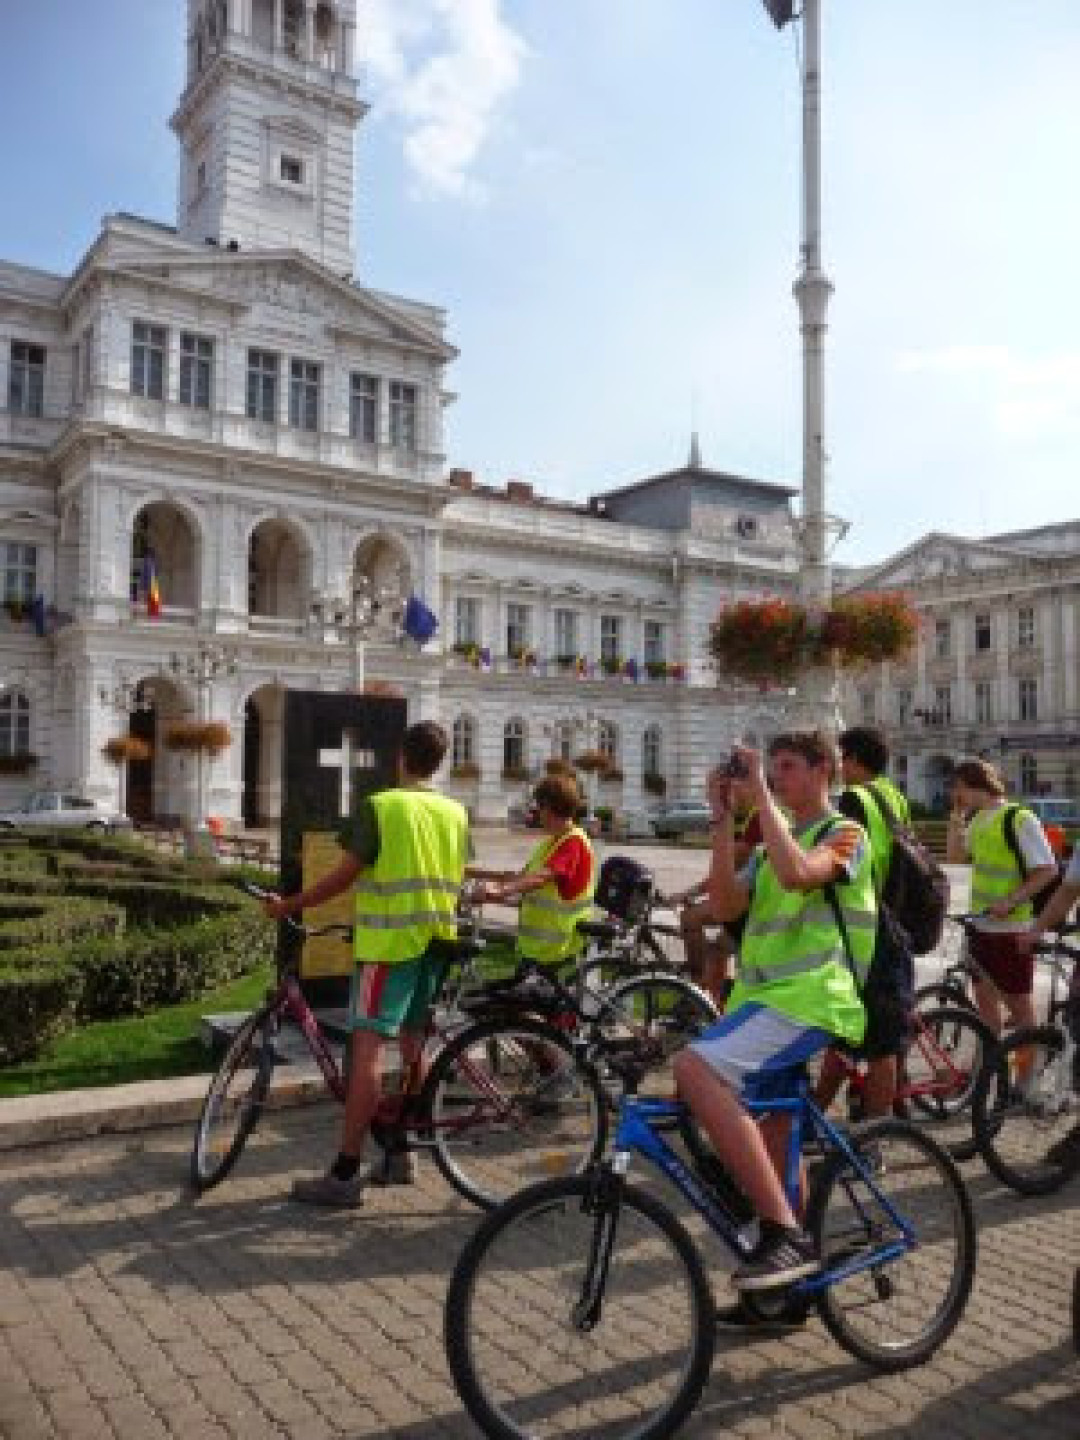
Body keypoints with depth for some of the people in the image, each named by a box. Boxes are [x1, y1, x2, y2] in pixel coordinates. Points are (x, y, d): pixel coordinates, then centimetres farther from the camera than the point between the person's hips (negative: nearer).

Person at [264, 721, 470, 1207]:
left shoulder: (379, 806, -10)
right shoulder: (456, 813, 8)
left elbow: (345, 875, -11)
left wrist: (289, 905, -1)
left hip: (389, 942, -7)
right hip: (437, 940, 7)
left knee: (367, 1047, -7)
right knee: (413, 1044, 16)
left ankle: (345, 1174, -6)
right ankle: (401, 1156, 25)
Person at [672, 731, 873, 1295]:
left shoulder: (844, 833, -2)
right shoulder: (772, 844, 21)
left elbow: (797, 874, -26)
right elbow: (725, 906, 4)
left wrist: (760, 793, -19)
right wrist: (723, 820, -3)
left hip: (809, 998, -9)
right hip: (771, 996, 9)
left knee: (694, 1066, -29)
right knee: (772, 1140, 16)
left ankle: (786, 1234, -25)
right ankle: (785, 1286, 33)